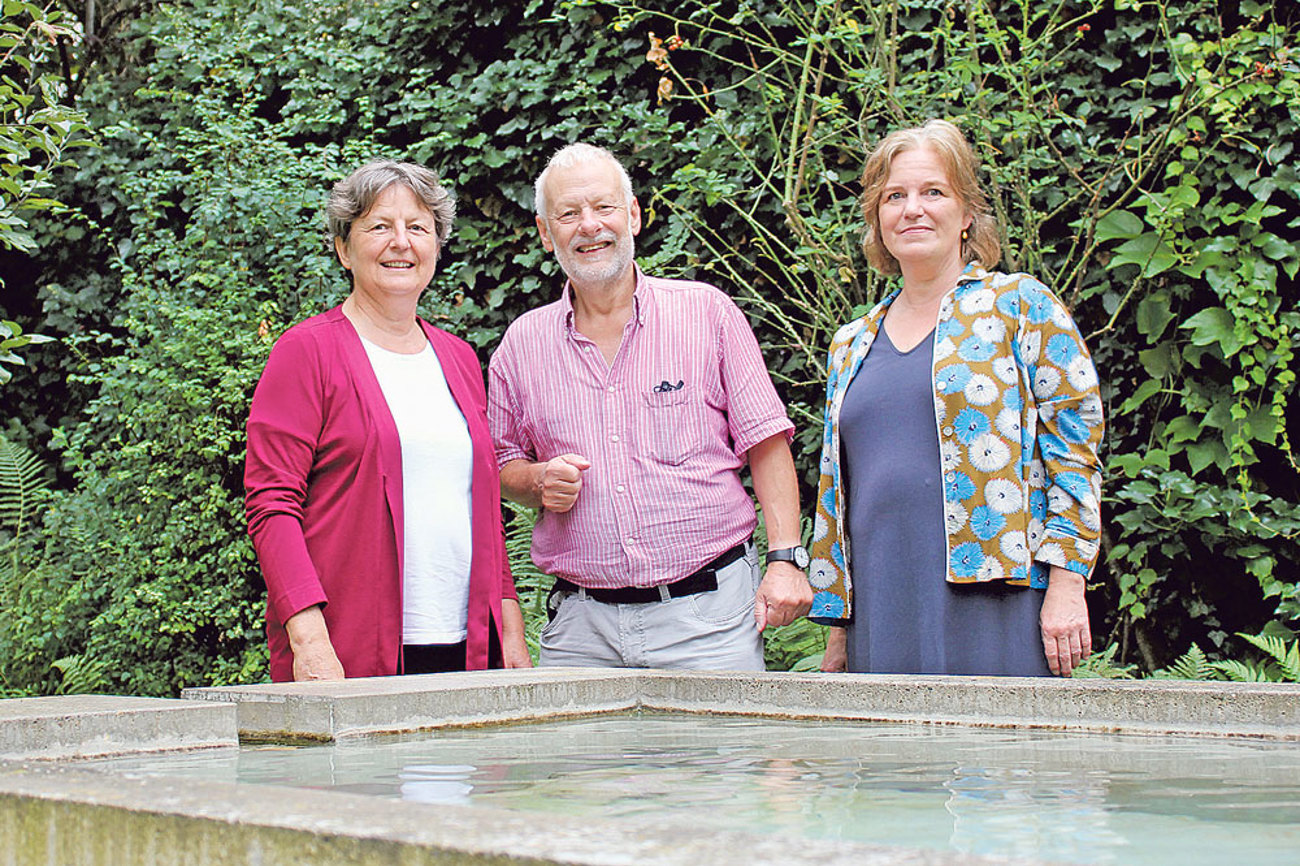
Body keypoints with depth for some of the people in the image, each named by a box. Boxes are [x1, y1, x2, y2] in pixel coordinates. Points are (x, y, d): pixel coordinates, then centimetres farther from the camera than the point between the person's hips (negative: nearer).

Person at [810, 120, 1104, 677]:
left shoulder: (1022, 306, 5)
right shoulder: (852, 345, 19)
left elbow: (1074, 444, -2)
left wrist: (1066, 585, -10)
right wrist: (838, 626, 16)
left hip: (995, 608, -4)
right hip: (884, 615, 4)